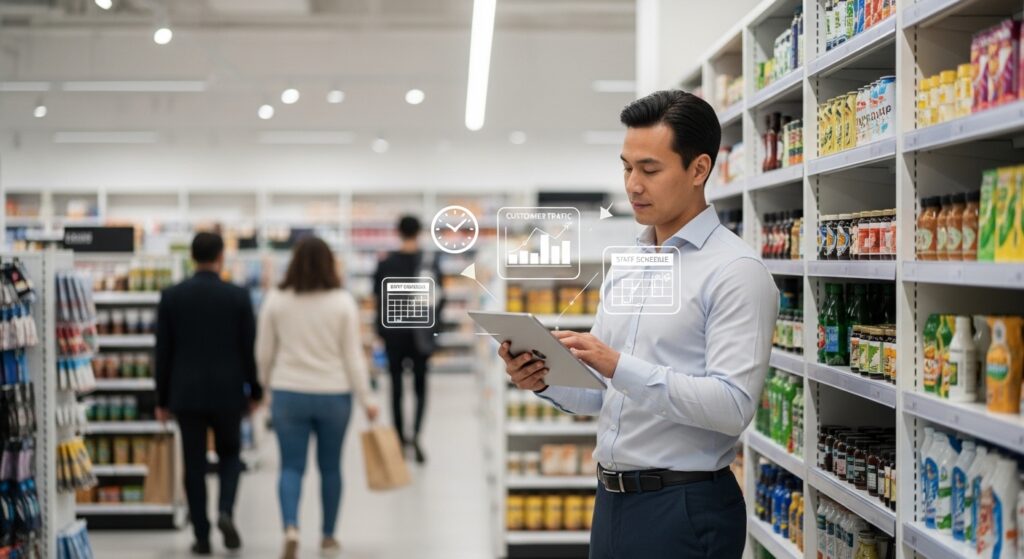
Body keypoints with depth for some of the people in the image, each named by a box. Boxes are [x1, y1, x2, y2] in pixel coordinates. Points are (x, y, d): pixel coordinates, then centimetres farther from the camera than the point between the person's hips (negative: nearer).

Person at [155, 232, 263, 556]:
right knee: (229, 455, 18)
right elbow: (250, 349, -2)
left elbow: (163, 352, 1)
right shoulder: (238, 297, -5)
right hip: (228, 392, 0)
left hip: (186, 393, 0)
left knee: (194, 465, 7)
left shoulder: (171, 296, -1)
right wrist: (255, 392, 10)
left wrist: (162, 400, 8)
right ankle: (225, 511, -5)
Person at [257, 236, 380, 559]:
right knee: (330, 467, 13)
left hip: (288, 394, 0)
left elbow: (264, 353, 3)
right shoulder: (343, 302, -7)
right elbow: (353, 355, -5)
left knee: (291, 467, 5)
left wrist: (269, 385, 21)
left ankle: (290, 527, -18)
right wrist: (366, 399, 2)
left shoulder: (276, 301, -4)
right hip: (334, 395, 0)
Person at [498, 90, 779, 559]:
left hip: (685, 507, -7)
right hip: (613, 499, 7)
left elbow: (733, 406, -21)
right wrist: (544, 380, -4)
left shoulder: (736, 271, -12)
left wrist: (619, 368, -28)